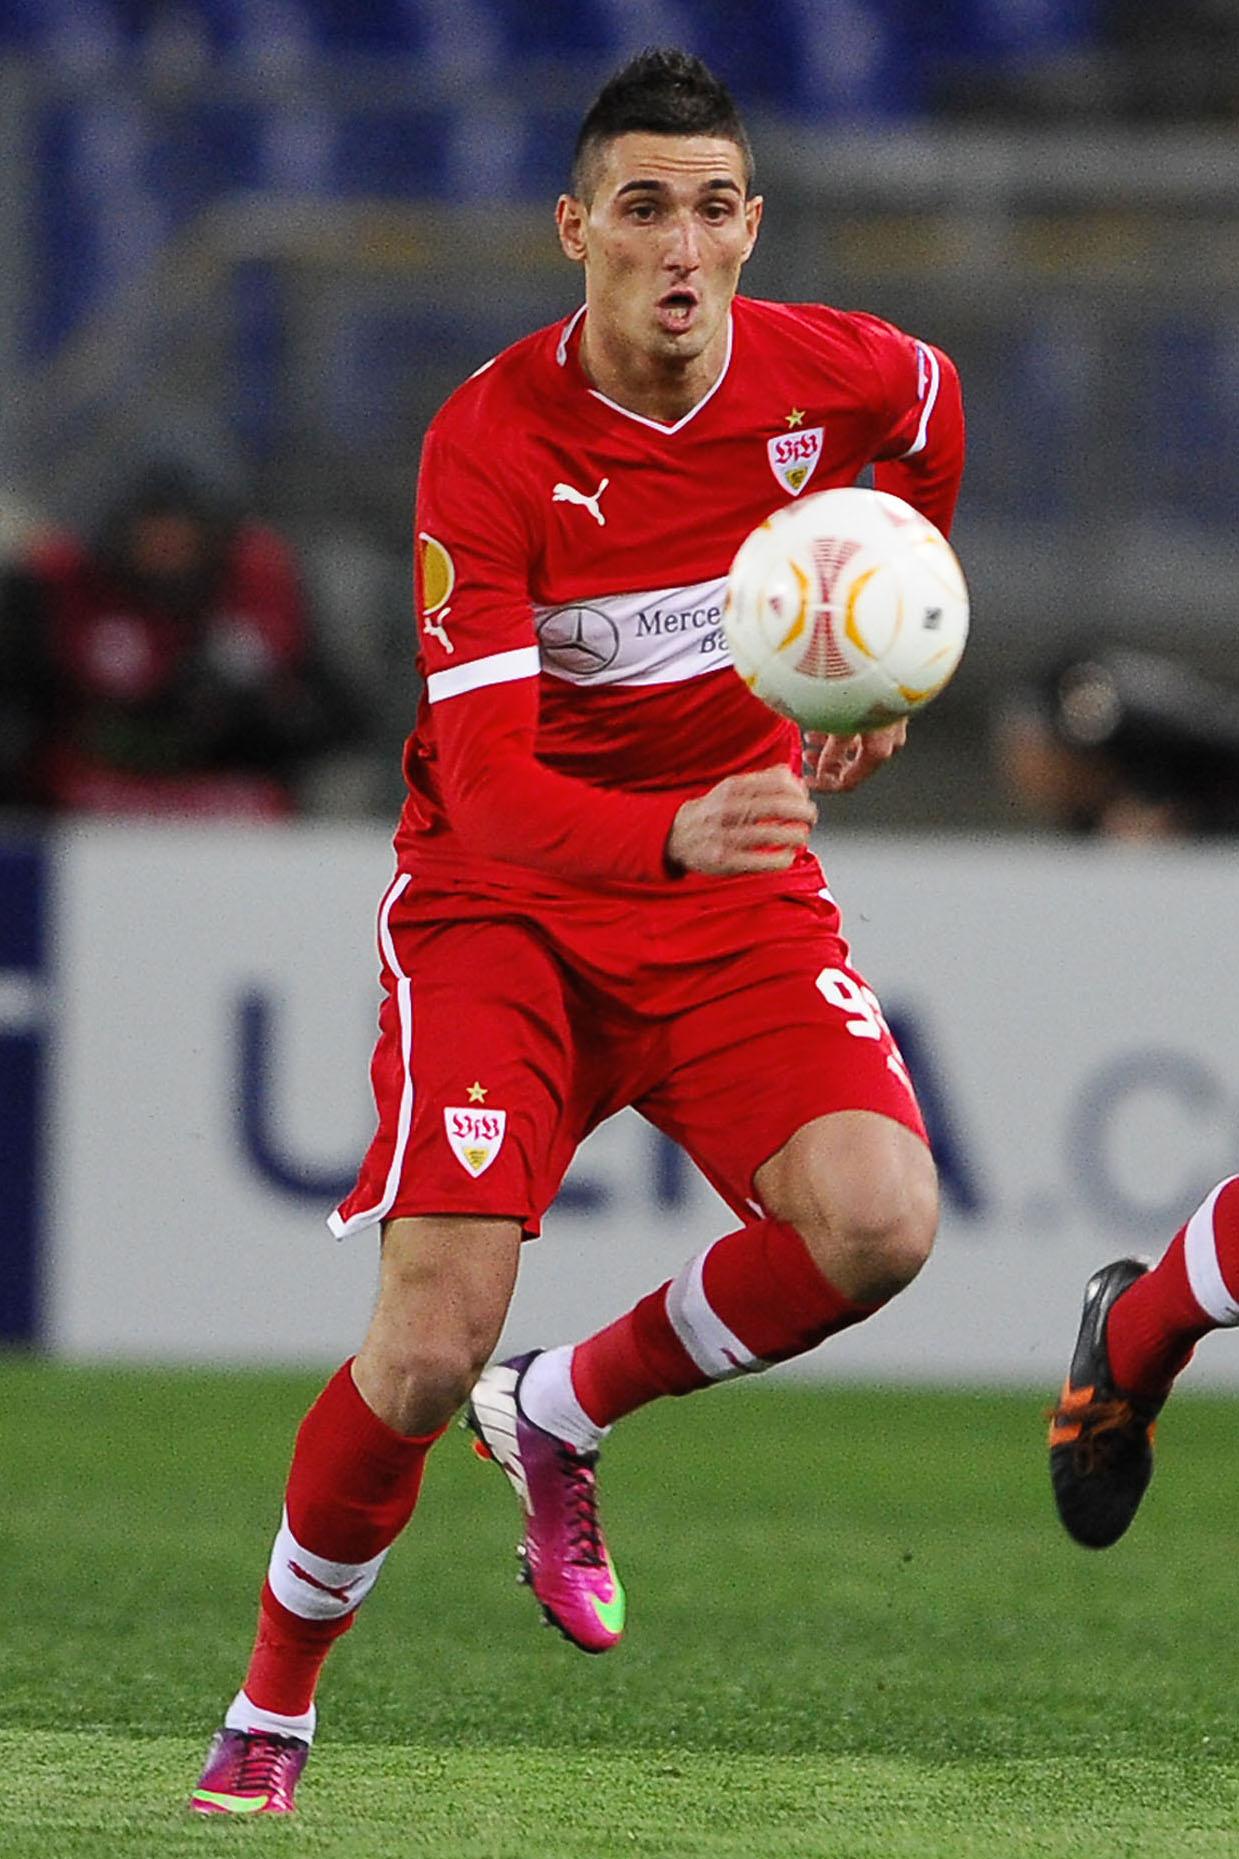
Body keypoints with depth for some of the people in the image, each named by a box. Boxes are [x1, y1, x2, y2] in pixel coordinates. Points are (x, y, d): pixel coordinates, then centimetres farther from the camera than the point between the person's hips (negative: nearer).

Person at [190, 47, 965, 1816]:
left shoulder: (824, 372, -8)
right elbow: (487, 785, -27)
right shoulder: (490, 442, -20)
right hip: (507, 899, -3)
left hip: (740, 897, 3)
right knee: (429, 1349, -16)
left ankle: (566, 1411, 5)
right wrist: (675, 837, -46)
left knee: (879, 1223, -24)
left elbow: (934, 418, 21)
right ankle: (272, 1710, 9)